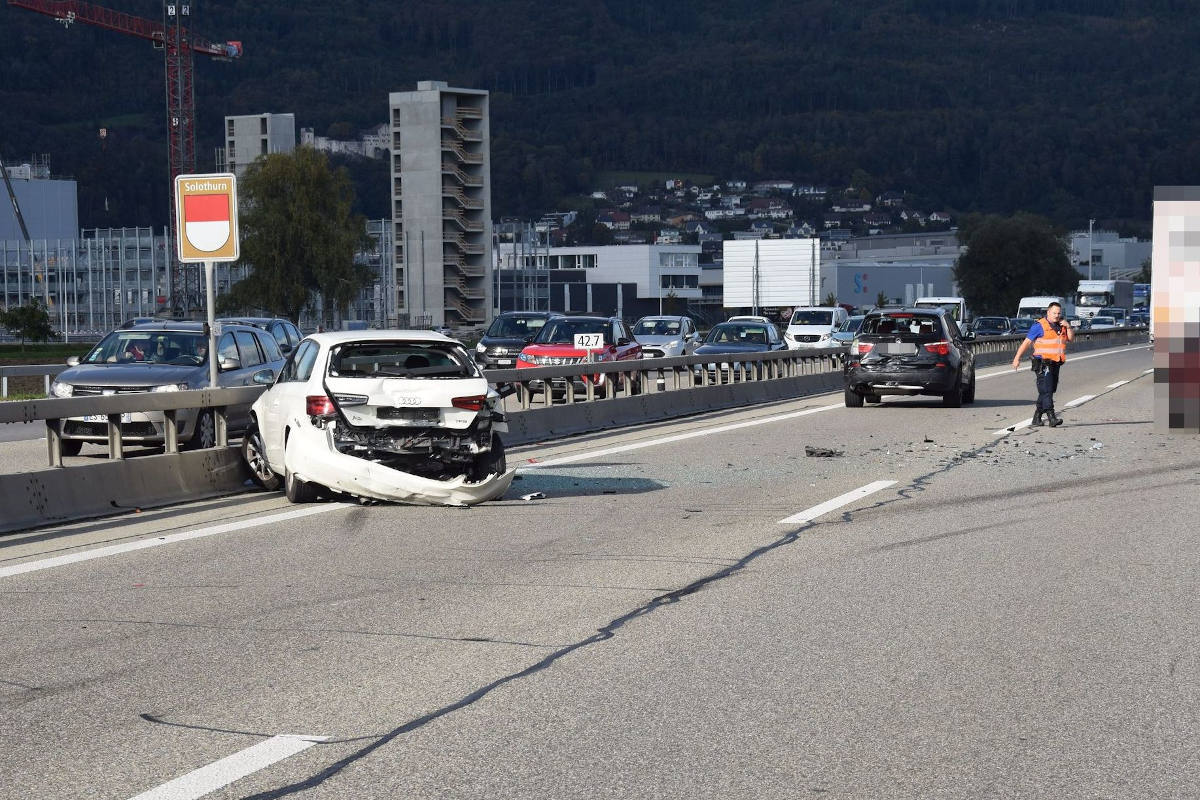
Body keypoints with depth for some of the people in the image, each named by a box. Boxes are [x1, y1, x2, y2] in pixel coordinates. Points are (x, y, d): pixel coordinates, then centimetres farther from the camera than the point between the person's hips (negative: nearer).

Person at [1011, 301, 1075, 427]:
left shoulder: (1061, 326, 16)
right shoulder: (1039, 326, -5)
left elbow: (1071, 339, 18)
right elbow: (1027, 342, -5)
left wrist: (1068, 327, 0)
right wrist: (1017, 358, -9)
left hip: (1055, 364, 8)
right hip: (1043, 365, -8)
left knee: (1048, 392, 11)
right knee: (1046, 391, -14)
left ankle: (1037, 418, 20)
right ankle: (1051, 418, -21)